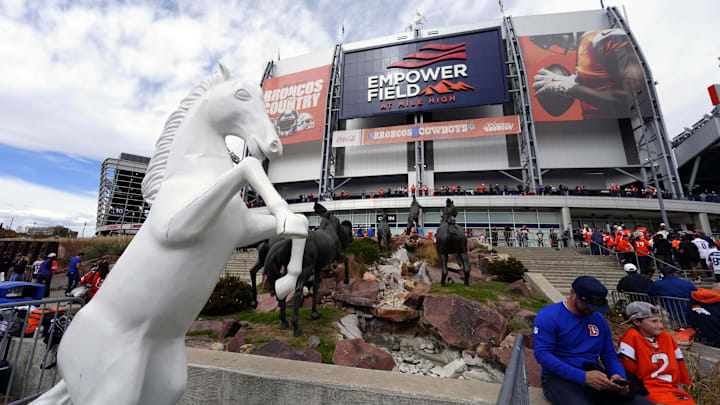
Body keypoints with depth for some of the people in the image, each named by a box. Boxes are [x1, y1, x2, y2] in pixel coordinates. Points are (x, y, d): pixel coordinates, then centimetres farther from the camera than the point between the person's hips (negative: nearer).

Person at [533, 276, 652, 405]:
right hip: (560, 378, -6)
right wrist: (583, 377, -20)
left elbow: (609, 354, 18)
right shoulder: (548, 315, -8)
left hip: (596, 378, 7)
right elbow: (542, 354, -14)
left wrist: (619, 376, -5)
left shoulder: (599, 319, 14)